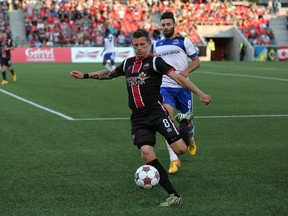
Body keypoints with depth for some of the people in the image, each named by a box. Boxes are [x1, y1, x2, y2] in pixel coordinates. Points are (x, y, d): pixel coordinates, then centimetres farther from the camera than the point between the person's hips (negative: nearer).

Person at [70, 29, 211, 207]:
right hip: (138, 118, 4)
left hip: (156, 112, -4)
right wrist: (85, 76, 34)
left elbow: (178, 77, -11)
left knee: (180, 149, -20)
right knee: (147, 152, -21)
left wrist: (200, 94, -21)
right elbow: (109, 74, 36)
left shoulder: (155, 61, -2)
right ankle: (174, 196, -15)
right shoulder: (128, 63, 17)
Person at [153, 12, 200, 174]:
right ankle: (174, 160, -17)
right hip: (165, 87, 2)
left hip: (183, 87, -2)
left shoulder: (184, 41, 2)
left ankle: (191, 140, 47)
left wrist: (187, 70, -18)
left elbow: (197, 61, 0)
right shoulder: (157, 45, 14)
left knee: (186, 121, 8)